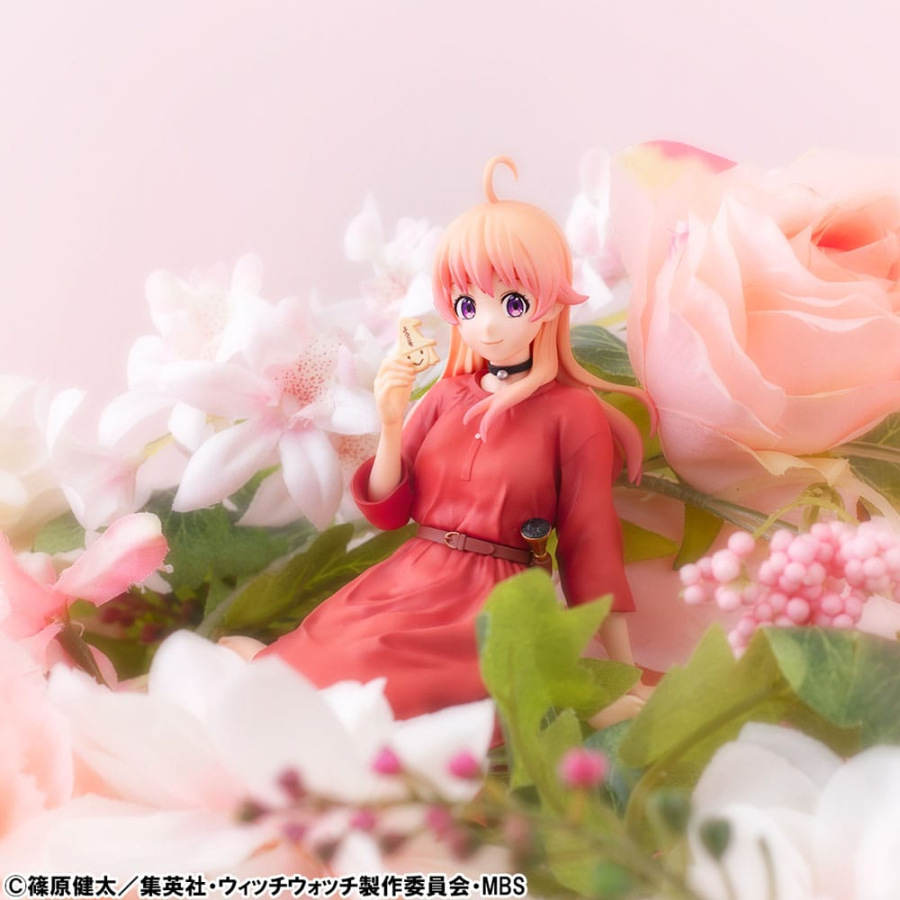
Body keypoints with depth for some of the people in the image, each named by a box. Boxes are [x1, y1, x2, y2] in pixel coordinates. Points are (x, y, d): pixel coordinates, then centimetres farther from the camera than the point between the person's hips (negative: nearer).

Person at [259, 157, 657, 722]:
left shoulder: (573, 412, -4)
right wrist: (391, 425, -6)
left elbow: (589, 541, -1)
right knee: (299, 662, -15)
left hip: (493, 605, -4)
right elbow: (387, 511, 11)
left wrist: (624, 672, -2)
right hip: (404, 583, 5)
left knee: (371, 673, -25)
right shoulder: (447, 396, 10)